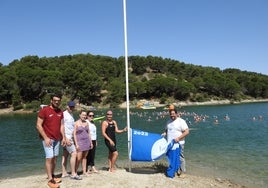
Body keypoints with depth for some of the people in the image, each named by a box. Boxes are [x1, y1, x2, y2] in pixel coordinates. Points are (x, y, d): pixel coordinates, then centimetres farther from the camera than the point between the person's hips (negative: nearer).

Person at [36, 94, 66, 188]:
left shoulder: (60, 112, 8)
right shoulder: (44, 110, -10)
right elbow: (38, 125, -12)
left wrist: (64, 137, 6)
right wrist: (46, 138, -16)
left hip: (57, 139, 6)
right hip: (47, 138, -6)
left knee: (55, 157, 9)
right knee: (49, 158, -8)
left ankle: (52, 176, 20)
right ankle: (50, 180, -2)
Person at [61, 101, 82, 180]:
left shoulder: (71, 114, 14)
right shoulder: (64, 114, -12)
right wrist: (66, 138, -23)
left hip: (70, 137, 9)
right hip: (67, 137, -9)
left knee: (65, 155, 11)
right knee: (74, 153, -10)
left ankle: (64, 173, 17)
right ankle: (73, 174, -4)